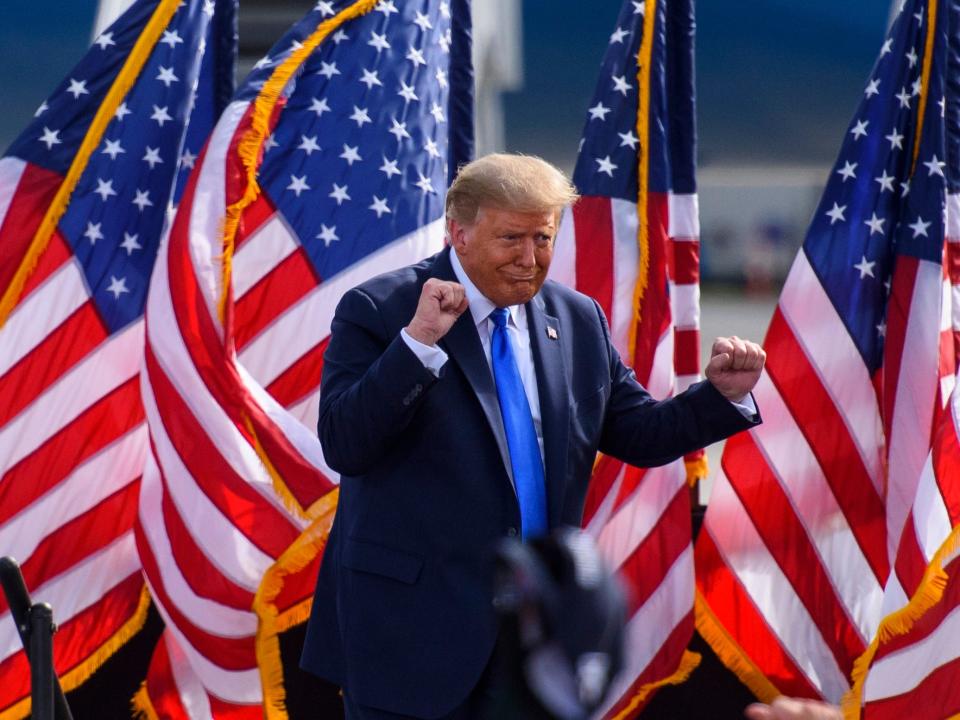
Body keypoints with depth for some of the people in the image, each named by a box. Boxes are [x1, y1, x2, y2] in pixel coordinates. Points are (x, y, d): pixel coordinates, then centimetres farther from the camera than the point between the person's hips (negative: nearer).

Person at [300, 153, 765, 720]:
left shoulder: (578, 319, 9)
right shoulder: (379, 312, -8)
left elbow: (637, 433, 15)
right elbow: (343, 447, -17)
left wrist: (722, 392, -2)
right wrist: (417, 342, -26)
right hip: (413, 627, -5)